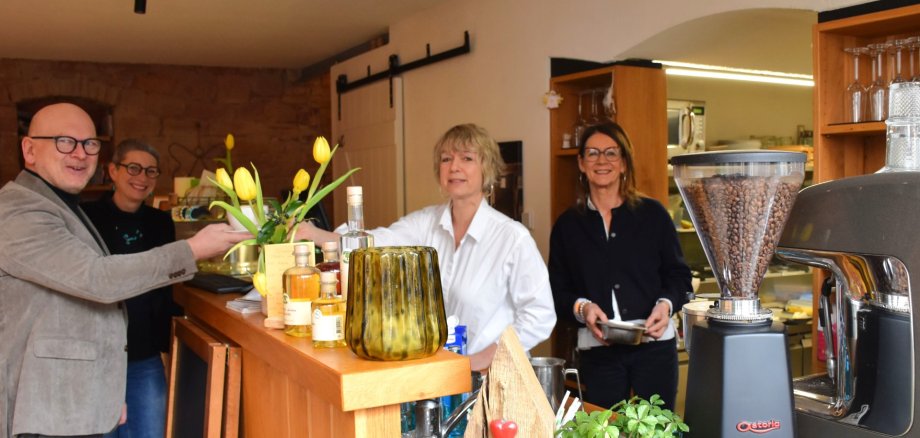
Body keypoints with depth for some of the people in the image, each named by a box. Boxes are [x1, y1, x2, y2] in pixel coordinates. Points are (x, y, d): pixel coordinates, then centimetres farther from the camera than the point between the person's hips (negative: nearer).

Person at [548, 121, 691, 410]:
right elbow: (557, 291, 6)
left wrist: (666, 304, -11)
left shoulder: (652, 214, 5)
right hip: (597, 351, 1)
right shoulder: (567, 224, 7)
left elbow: (678, 275, 7)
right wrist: (580, 307, -13)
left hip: (654, 346, 0)